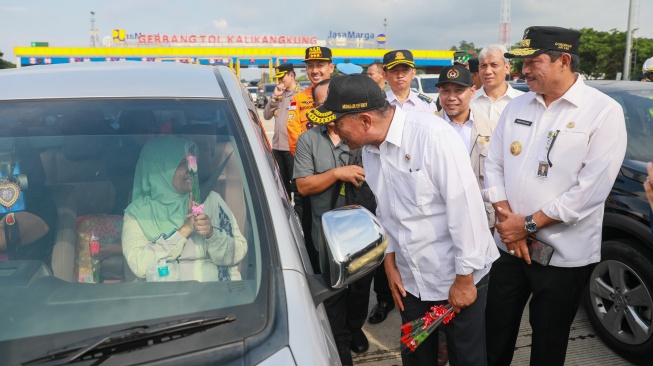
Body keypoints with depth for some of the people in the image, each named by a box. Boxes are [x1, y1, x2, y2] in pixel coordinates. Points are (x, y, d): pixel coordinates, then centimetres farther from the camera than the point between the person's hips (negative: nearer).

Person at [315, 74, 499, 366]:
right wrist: (390, 262, 7)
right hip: (411, 279, 6)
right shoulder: (369, 147, 0)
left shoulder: (432, 134, -22)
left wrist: (465, 279, -16)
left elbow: (466, 207, -21)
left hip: (458, 276, -6)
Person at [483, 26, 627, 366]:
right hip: (507, 245, 4)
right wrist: (507, 218, -10)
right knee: (495, 337, 14)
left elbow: (592, 188, -18)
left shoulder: (604, 111, -11)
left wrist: (529, 224, -16)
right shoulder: (516, 106, 5)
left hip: (563, 254, -4)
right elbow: (494, 164, 4)